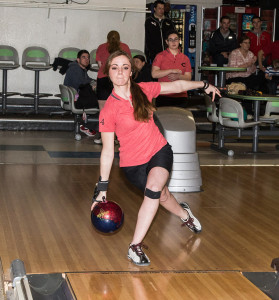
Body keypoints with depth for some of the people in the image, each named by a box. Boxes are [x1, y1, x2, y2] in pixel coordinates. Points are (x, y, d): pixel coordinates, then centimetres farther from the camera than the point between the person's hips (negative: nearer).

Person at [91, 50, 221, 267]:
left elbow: (177, 86, 9)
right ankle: (184, 214, 42)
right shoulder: (109, 110, -17)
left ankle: (136, 246, -14)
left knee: (154, 188, -21)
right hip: (133, 163, -1)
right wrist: (102, 187, -16)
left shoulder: (144, 90, -8)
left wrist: (204, 85, 12)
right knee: (162, 195, 8)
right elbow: (107, 150, -14)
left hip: (159, 151, 1)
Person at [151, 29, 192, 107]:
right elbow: (154, 74, -7)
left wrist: (178, 76, -13)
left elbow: (188, 78, 8)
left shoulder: (185, 58, 13)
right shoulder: (160, 56, 5)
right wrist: (171, 71, -13)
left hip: (180, 96, 2)